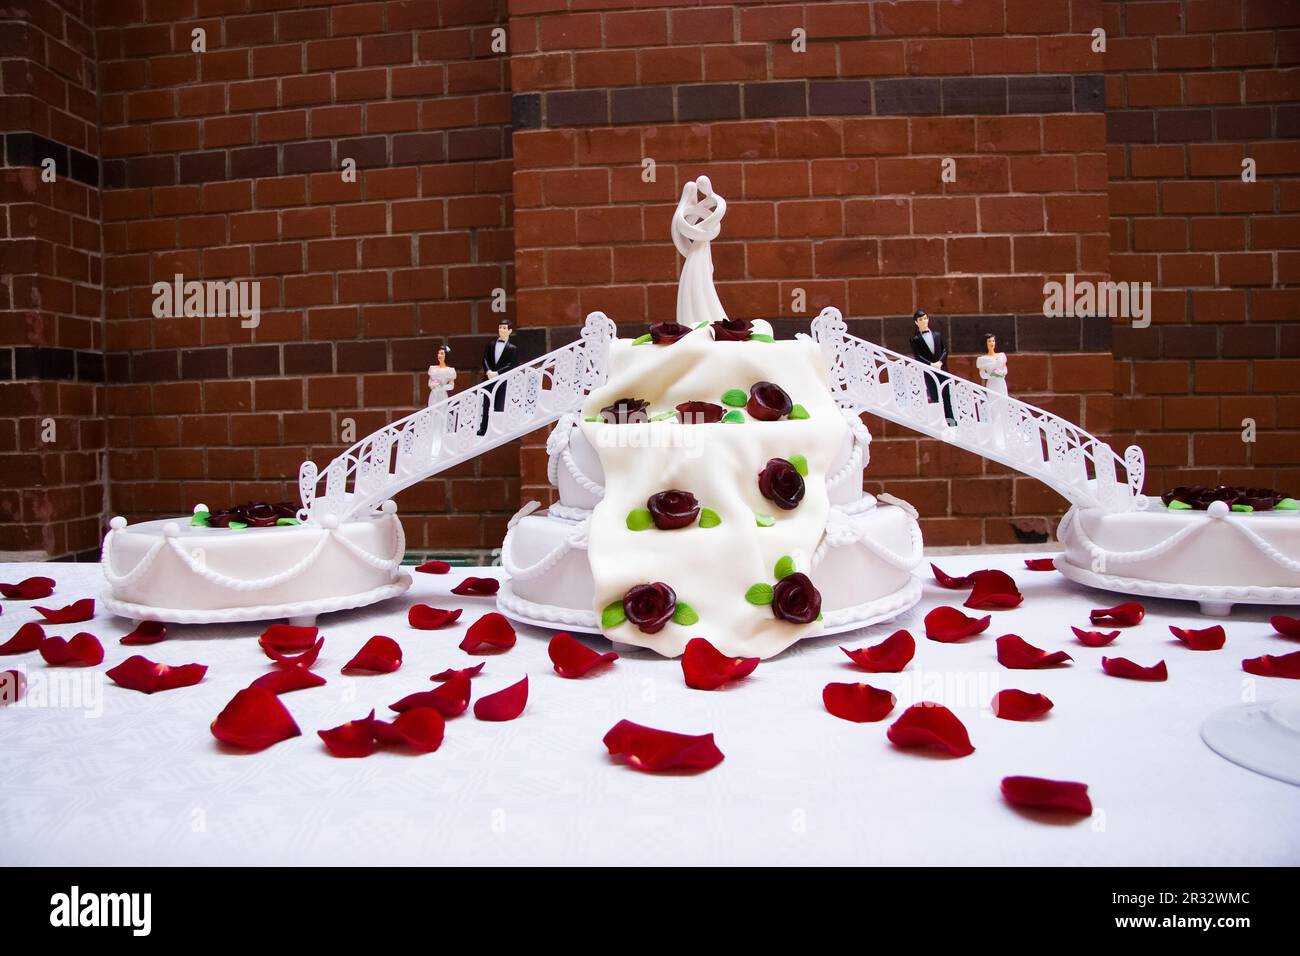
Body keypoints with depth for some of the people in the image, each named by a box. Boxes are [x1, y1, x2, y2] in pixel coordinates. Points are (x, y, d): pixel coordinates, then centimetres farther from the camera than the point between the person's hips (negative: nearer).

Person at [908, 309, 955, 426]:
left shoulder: (937, 334, 11)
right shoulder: (915, 339, 2)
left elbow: (945, 349, 7)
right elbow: (917, 356, -5)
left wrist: (940, 362, -9)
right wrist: (931, 364, -15)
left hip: (942, 368, 2)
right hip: (929, 372, -2)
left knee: (946, 395, 0)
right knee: (934, 397, -2)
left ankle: (950, 419, 4)